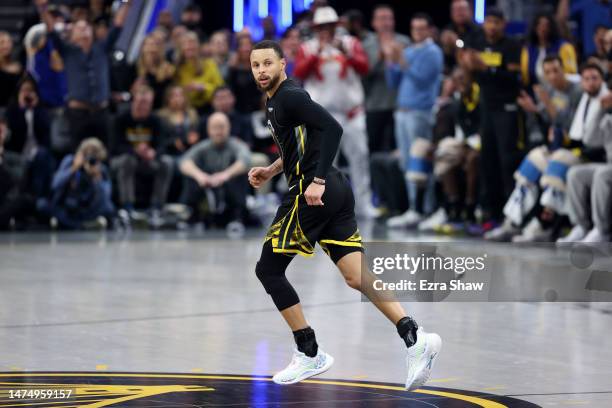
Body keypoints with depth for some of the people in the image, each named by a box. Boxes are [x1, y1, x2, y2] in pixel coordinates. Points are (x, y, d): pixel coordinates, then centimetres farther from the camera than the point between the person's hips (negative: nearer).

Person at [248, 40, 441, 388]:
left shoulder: (289, 97, -10)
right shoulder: (276, 100, 20)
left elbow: (333, 129, -22)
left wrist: (317, 181, -25)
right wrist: (271, 171, 24)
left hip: (312, 195, -9)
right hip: (336, 192, 9)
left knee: (269, 269, 3)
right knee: (357, 276, 1)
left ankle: (310, 355, 6)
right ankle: (416, 338, -13)